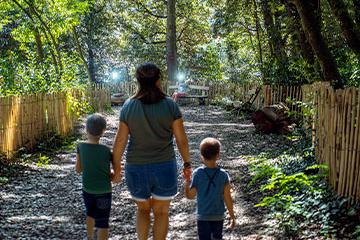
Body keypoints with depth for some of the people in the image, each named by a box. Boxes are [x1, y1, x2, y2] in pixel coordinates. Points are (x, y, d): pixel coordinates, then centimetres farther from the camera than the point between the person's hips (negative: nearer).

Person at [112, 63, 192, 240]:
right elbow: (181, 139, -6)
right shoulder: (170, 105, -9)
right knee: (161, 212, 14)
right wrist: (187, 162, 9)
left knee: (143, 209, 23)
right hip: (165, 167, -1)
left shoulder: (128, 106, -8)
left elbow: (120, 141, -6)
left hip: (136, 168, 1)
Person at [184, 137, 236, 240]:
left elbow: (190, 196, -7)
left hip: (203, 217, -1)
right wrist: (232, 216, 5)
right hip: (218, 216, 2)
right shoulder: (223, 175, -10)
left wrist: (187, 181, 5)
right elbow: (227, 198, -6)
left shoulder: (198, 173, -13)